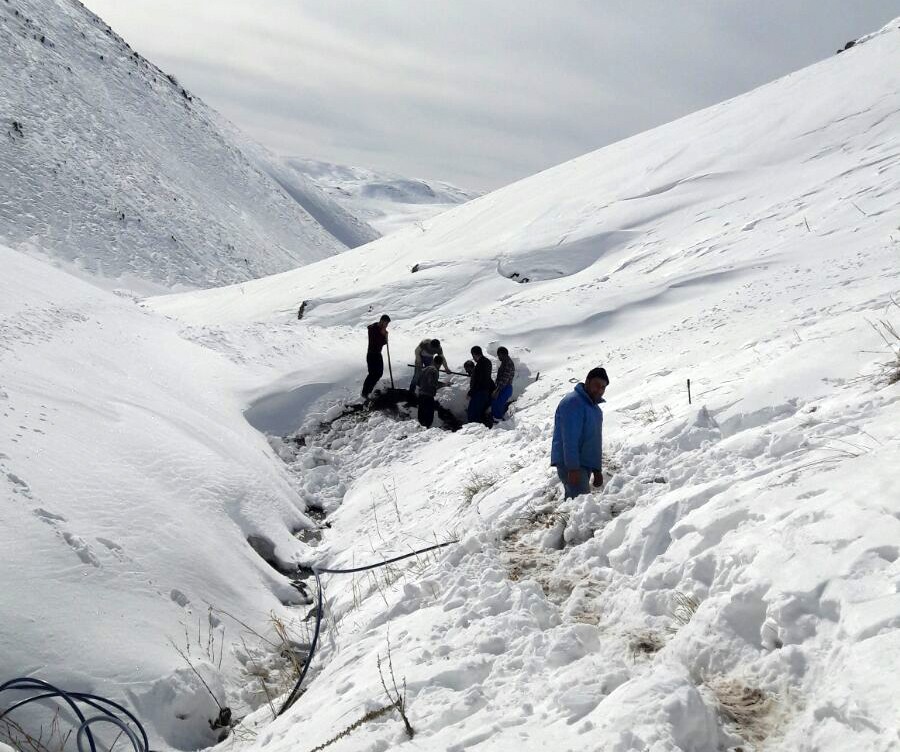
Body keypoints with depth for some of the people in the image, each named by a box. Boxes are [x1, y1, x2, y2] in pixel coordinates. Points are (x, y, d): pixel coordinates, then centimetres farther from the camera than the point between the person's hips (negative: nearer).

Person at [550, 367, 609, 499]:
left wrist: (597, 470, 22)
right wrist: (573, 468, -25)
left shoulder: (594, 407, 19)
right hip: (570, 464, -9)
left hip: (585, 465, 9)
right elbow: (570, 439, -20)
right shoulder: (573, 402, -13)